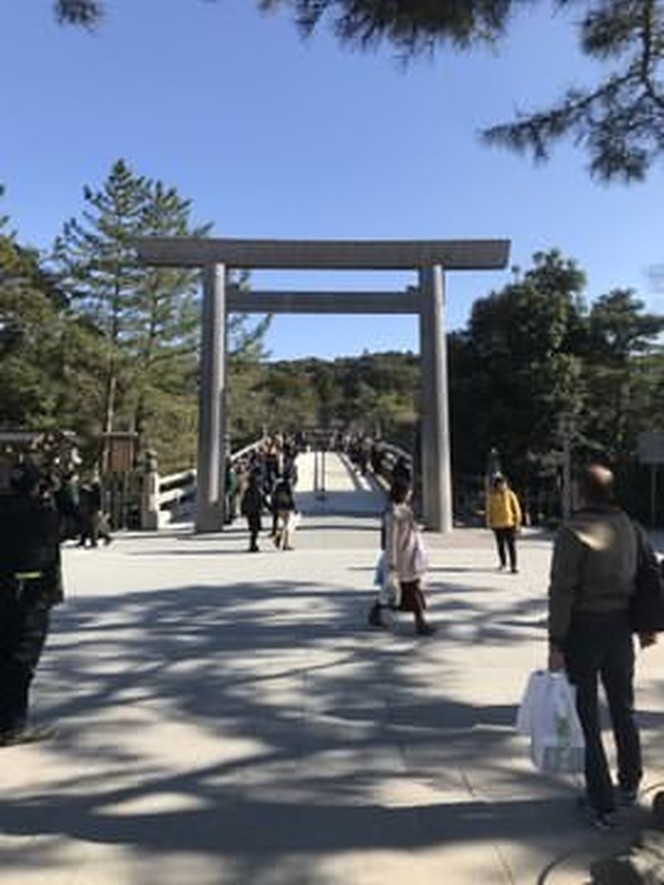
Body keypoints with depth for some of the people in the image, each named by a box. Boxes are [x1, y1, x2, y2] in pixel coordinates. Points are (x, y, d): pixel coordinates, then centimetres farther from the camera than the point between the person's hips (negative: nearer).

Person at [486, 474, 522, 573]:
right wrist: (489, 522, 5)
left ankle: (513, 566, -1)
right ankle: (503, 563, 31)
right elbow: (489, 510, 8)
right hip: (497, 525, 2)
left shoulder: (510, 495, -3)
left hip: (509, 524, -2)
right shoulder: (491, 496, 1)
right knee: (500, 545, 12)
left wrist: (517, 523, -4)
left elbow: (516, 509, -1)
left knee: (511, 546, -5)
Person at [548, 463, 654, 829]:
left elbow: (562, 592, -20)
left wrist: (556, 643, -14)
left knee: (587, 717, 7)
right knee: (623, 709, 23)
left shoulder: (572, 532, -19)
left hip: (583, 630, -6)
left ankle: (602, 803, 16)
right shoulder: (627, 526, -1)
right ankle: (629, 785, 40)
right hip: (619, 627, 6)